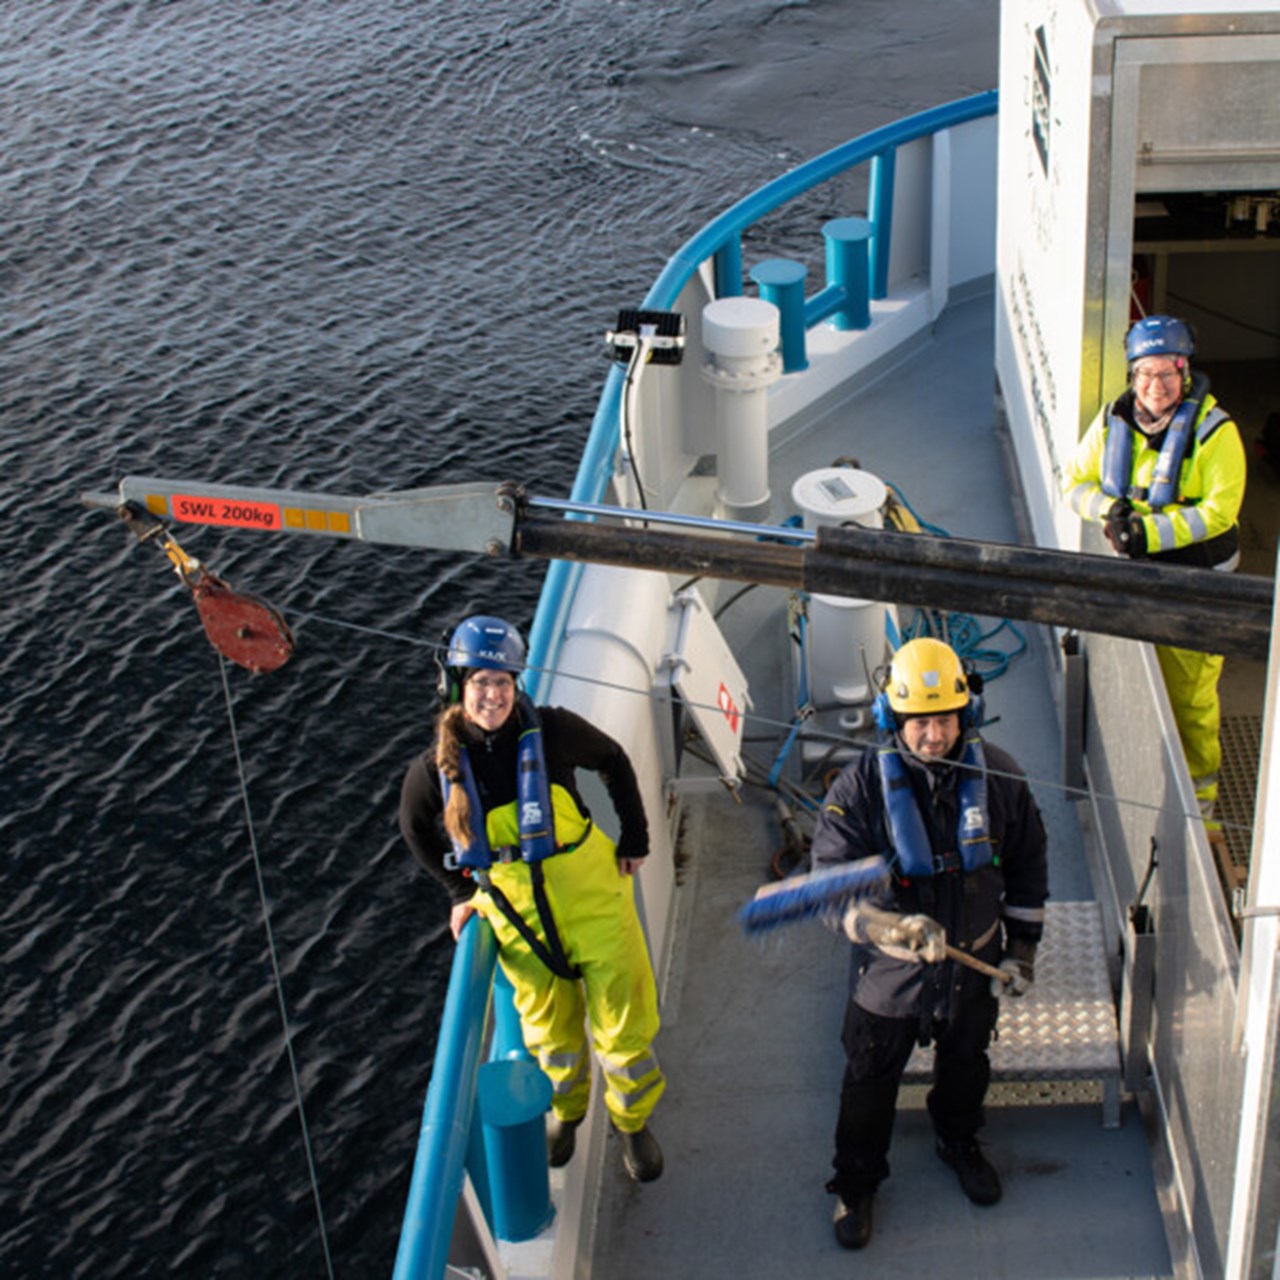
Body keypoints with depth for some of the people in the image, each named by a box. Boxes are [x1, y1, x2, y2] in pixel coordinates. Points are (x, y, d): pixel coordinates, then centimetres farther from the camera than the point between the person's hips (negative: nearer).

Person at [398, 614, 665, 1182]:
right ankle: (566, 1110, 48)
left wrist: (635, 838, 4)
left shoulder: (552, 731, -17)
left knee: (624, 1026, 6)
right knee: (550, 1032, 17)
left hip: (593, 898, -1)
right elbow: (415, 827, 9)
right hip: (517, 914, 1)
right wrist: (460, 891, 8)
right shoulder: (437, 768, -13)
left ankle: (634, 1121, 34)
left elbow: (613, 761, 3)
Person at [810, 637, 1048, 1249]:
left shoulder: (997, 775, -14)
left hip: (975, 964, 3)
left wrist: (1021, 948, 3)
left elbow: (1027, 865, 1)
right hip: (888, 969, -2)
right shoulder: (861, 785, -23)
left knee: (966, 1061, 27)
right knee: (870, 1079, 17)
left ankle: (958, 1140, 59)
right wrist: (894, 927, -42)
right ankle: (856, 1180, 42)